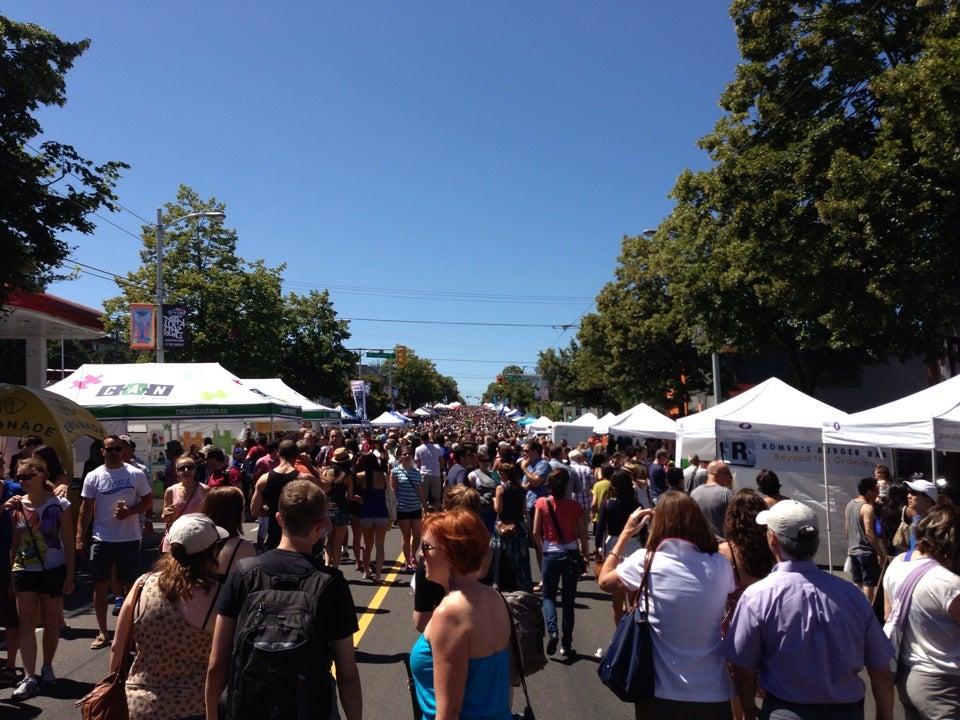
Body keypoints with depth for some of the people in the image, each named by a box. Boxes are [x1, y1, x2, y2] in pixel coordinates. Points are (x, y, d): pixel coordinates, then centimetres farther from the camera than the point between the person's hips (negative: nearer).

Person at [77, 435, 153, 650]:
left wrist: (130, 511, -16)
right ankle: (103, 633, 18)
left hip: (130, 538, -1)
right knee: (99, 586, 5)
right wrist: (80, 537, -2)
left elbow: (148, 501, 2)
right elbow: (86, 509, 2)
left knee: (132, 585, 9)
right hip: (102, 539, 1)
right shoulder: (93, 477, -1)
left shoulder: (136, 474, -3)